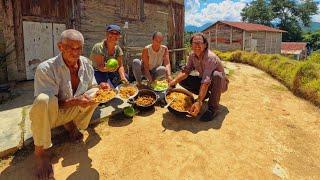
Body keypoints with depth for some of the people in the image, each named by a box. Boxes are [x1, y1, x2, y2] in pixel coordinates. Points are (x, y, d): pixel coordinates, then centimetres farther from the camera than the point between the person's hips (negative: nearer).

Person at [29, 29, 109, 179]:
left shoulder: (85, 64, -7)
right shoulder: (46, 69, -23)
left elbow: (92, 87, 3)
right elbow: (45, 103, -23)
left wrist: (99, 89, -22)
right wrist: (74, 101, -38)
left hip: (73, 111, 5)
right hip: (49, 116, -4)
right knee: (43, 100, -37)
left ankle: (72, 124, 5)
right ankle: (40, 150, -14)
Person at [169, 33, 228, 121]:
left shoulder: (210, 57, -32)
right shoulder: (192, 55, -9)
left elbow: (206, 82, -41)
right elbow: (186, 70, -12)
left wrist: (199, 102, -49)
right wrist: (175, 80, -33)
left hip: (220, 83, -6)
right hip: (204, 80, 6)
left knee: (216, 75, -40)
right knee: (182, 80, -11)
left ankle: (213, 108, -26)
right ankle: (205, 94, 8)